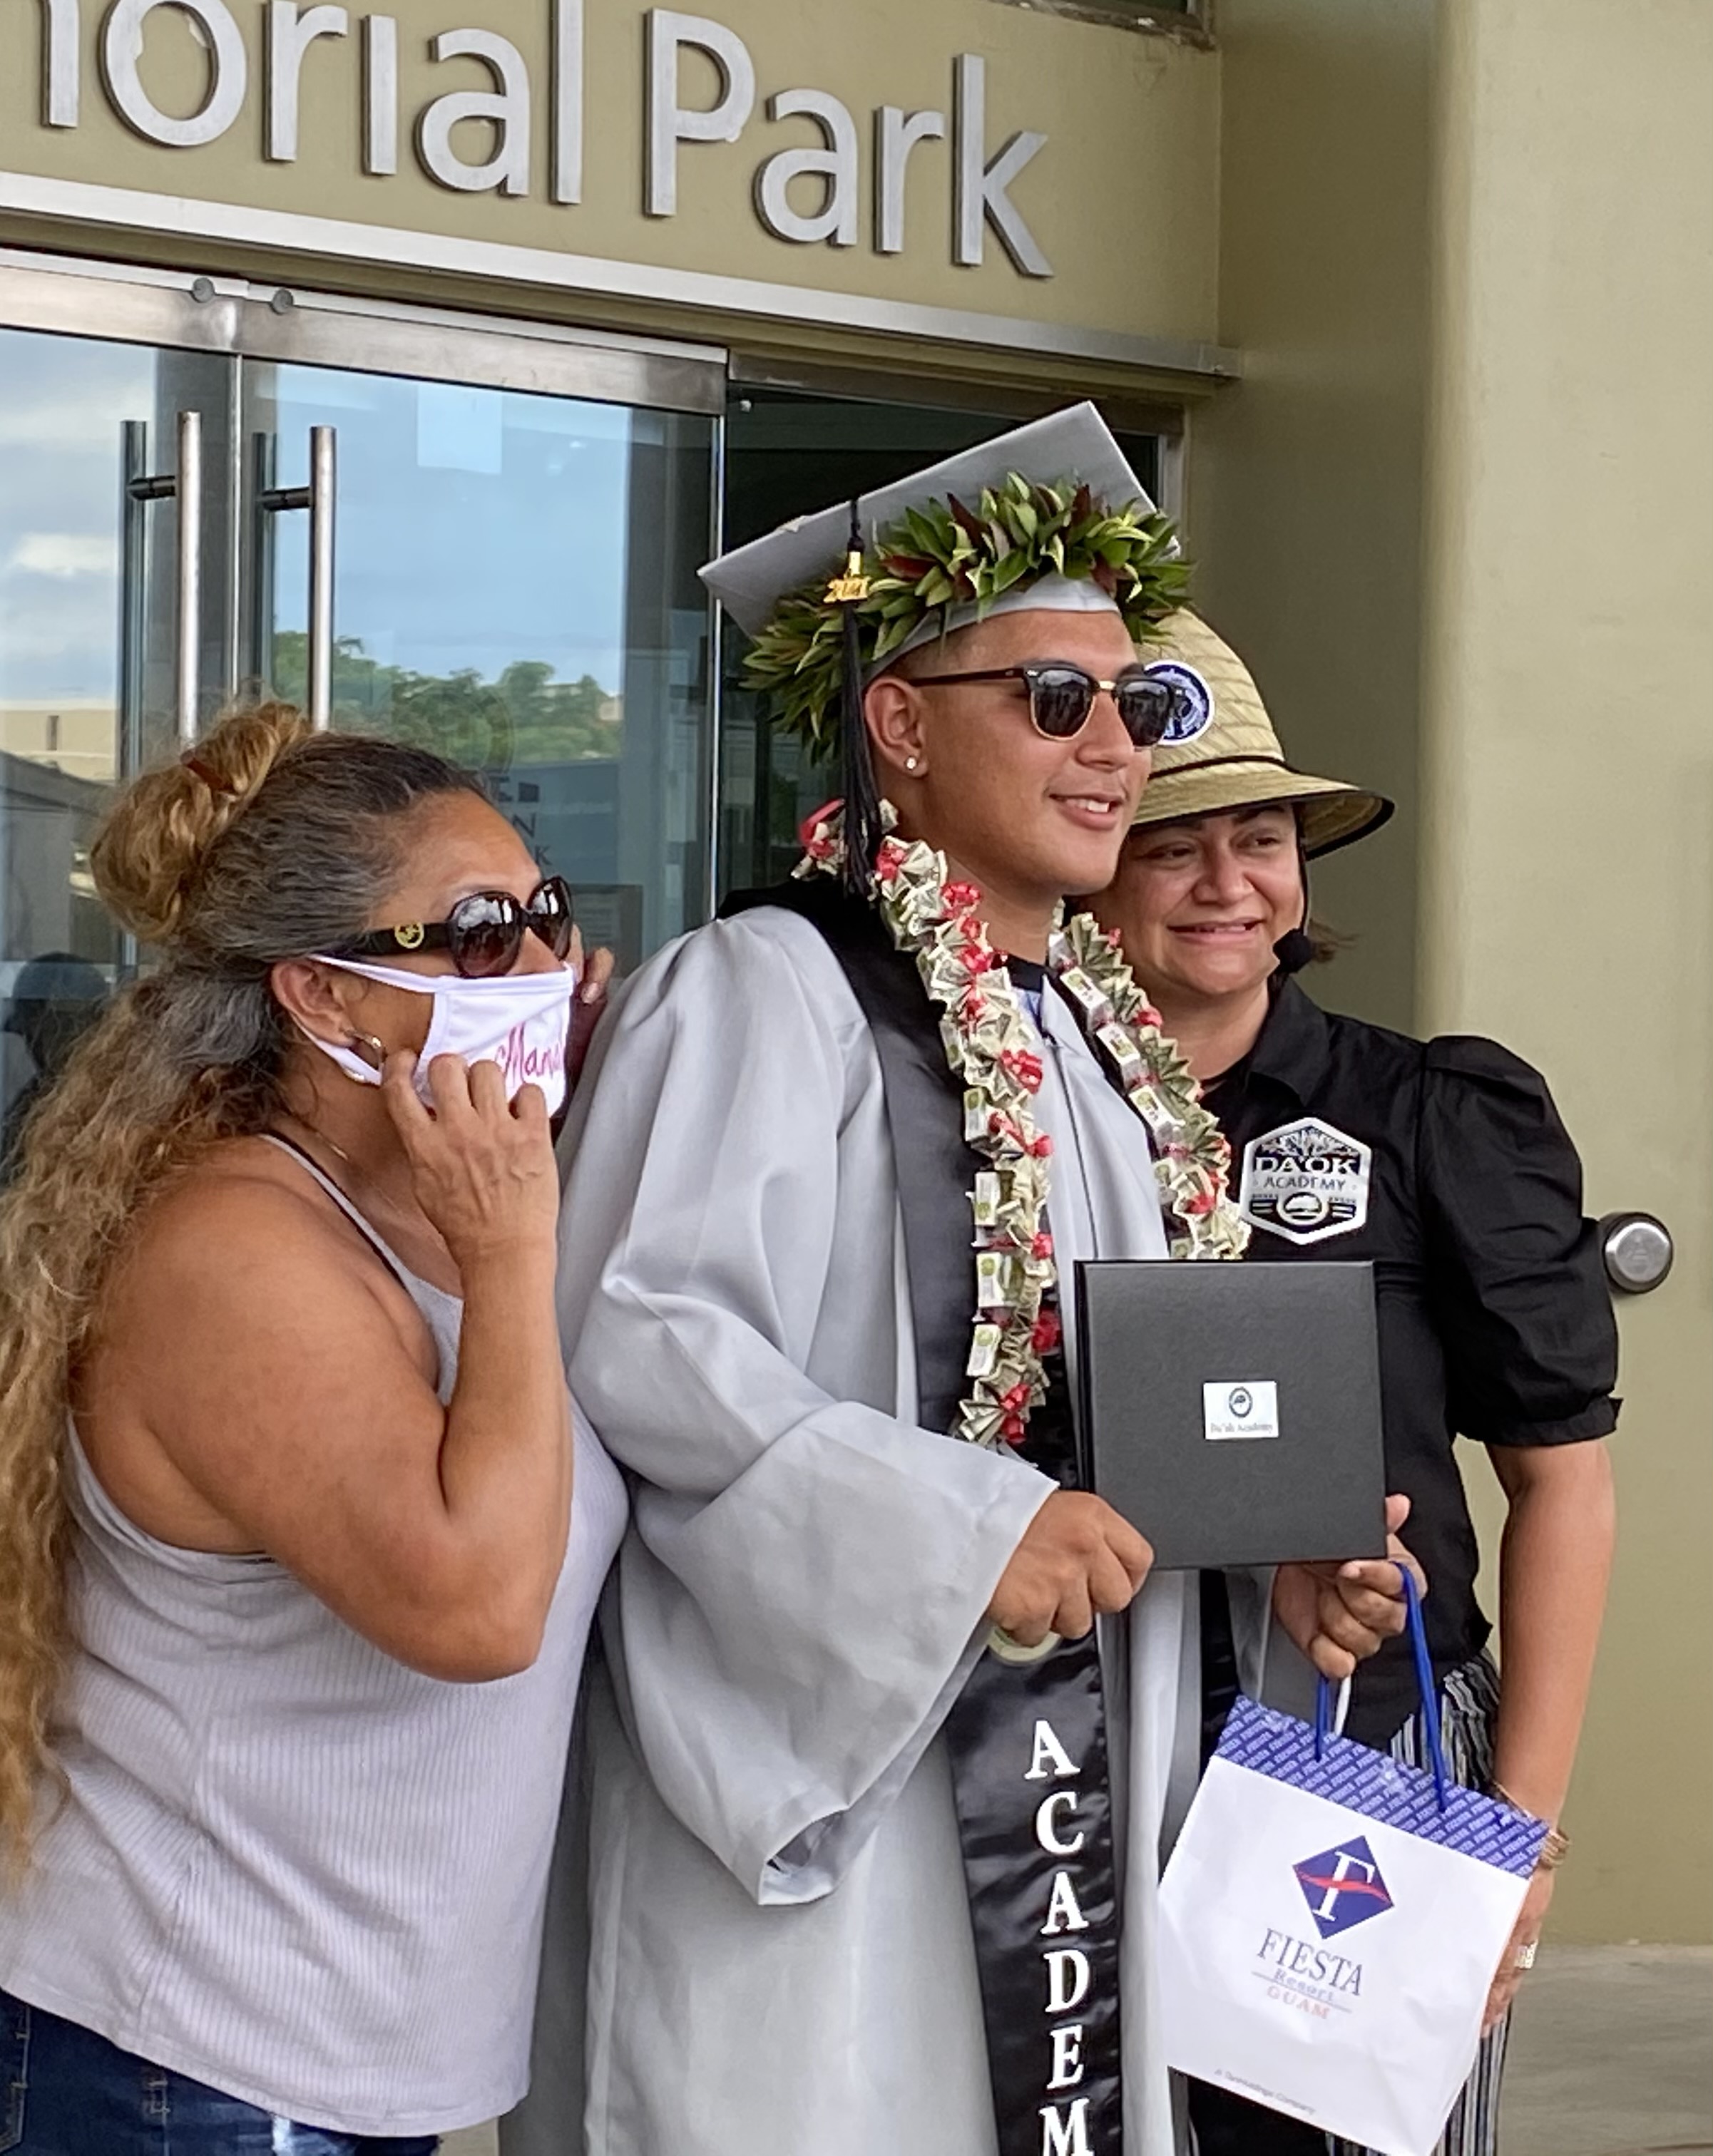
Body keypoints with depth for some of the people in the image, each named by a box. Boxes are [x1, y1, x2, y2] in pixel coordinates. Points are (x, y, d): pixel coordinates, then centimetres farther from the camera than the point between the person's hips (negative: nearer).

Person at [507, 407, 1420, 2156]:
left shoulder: (1101, 1031, 15)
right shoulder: (767, 990, -11)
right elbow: (630, 1326, -22)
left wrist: (1276, 1565, 4)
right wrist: (960, 1530, -24)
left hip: (1088, 1745, 8)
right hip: (826, 1754, -8)